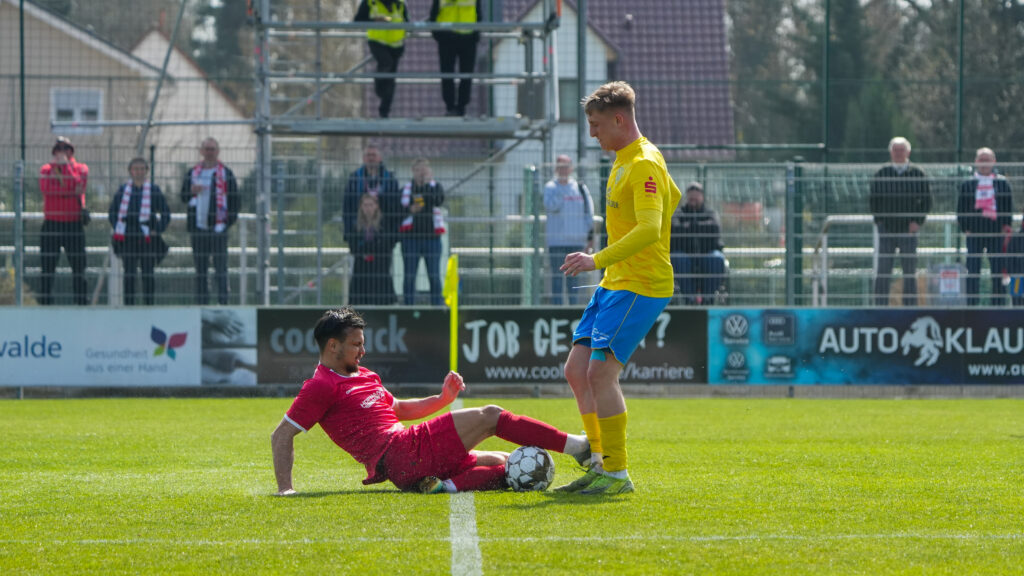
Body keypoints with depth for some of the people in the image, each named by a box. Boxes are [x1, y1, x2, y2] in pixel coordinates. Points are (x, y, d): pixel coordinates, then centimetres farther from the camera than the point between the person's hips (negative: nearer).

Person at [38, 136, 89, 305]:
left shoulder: (81, 168, 8)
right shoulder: (46, 169, 9)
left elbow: (77, 184, -12)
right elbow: (45, 188, -10)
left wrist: (66, 165, -11)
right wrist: (71, 190, -13)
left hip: (74, 223, 0)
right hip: (51, 223, 0)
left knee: (79, 266, -2)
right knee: (47, 266, -2)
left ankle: (81, 303, 1)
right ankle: (45, 303, 1)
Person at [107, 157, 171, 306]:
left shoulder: (154, 191, 3)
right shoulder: (123, 191, 8)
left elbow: (165, 213, 6)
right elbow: (112, 212, 15)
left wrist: (157, 230, -5)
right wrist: (116, 229, 2)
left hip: (147, 238, -2)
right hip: (128, 238, 2)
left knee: (148, 273, -2)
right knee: (129, 273, 2)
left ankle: (149, 304, 4)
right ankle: (128, 304, 6)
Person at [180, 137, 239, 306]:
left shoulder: (226, 174, 3)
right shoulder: (192, 173, 14)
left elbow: (234, 199, 2)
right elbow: (183, 197, 17)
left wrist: (229, 221, -10)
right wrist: (192, 192, -6)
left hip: (218, 227, -4)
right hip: (198, 227, 4)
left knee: (220, 266, -7)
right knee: (200, 268, 5)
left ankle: (222, 302, -6)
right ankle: (201, 303, 7)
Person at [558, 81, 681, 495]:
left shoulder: (644, 165, -16)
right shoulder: (624, 160, 15)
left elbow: (649, 229, -29)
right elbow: (673, 197, 31)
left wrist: (598, 260, -37)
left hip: (641, 286, -10)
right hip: (614, 285, 10)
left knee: (600, 371, -16)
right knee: (576, 371, 8)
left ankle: (617, 475, -11)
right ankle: (600, 462, 14)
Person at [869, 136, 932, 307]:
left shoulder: (917, 174, 4)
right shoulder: (882, 174, 6)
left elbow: (926, 200, 6)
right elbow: (873, 198, 10)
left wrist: (917, 221, -4)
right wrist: (878, 219, -1)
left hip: (908, 229, 0)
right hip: (887, 229, 0)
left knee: (910, 272, 2)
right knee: (883, 272, -1)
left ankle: (910, 306, 6)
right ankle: (880, 307, 2)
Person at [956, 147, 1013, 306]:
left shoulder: (1002, 183, 7)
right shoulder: (967, 184, 7)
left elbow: (1008, 207, 7)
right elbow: (961, 209, 8)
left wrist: (1007, 228, -2)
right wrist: (965, 228, -2)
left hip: (997, 232, 0)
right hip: (974, 233, 0)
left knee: (998, 270, 1)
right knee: (973, 271, -1)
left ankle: (998, 304, 7)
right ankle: (972, 304, 3)